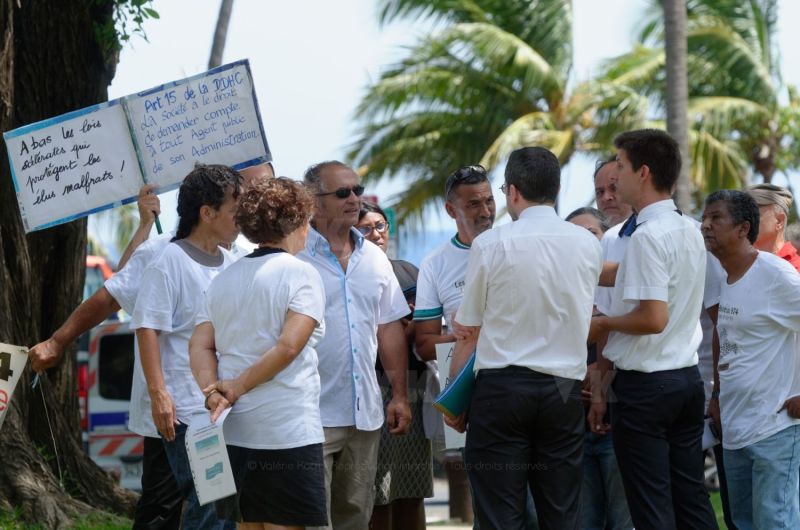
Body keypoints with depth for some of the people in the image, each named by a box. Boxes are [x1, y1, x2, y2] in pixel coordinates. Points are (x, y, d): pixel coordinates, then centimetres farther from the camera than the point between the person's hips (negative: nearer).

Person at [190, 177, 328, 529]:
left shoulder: (224, 279, 14)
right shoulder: (300, 274, -5)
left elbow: (199, 346, 4)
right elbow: (289, 345, -17)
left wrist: (215, 395, -8)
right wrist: (235, 390, -10)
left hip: (233, 431, 6)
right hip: (287, 431, -6)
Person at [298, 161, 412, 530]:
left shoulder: (375, 258, 13)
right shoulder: (294, 257, -6)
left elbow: (389, 329, 17)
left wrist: (399, 395, 13)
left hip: (365, 413, 6)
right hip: (313, 415, -6)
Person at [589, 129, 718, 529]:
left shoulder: (647, 236, -17)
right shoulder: (689, 231, 11)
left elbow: (653, 318, -24)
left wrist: (601, 323, -6)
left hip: (646, 385, -9)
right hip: (687, 375, 9)